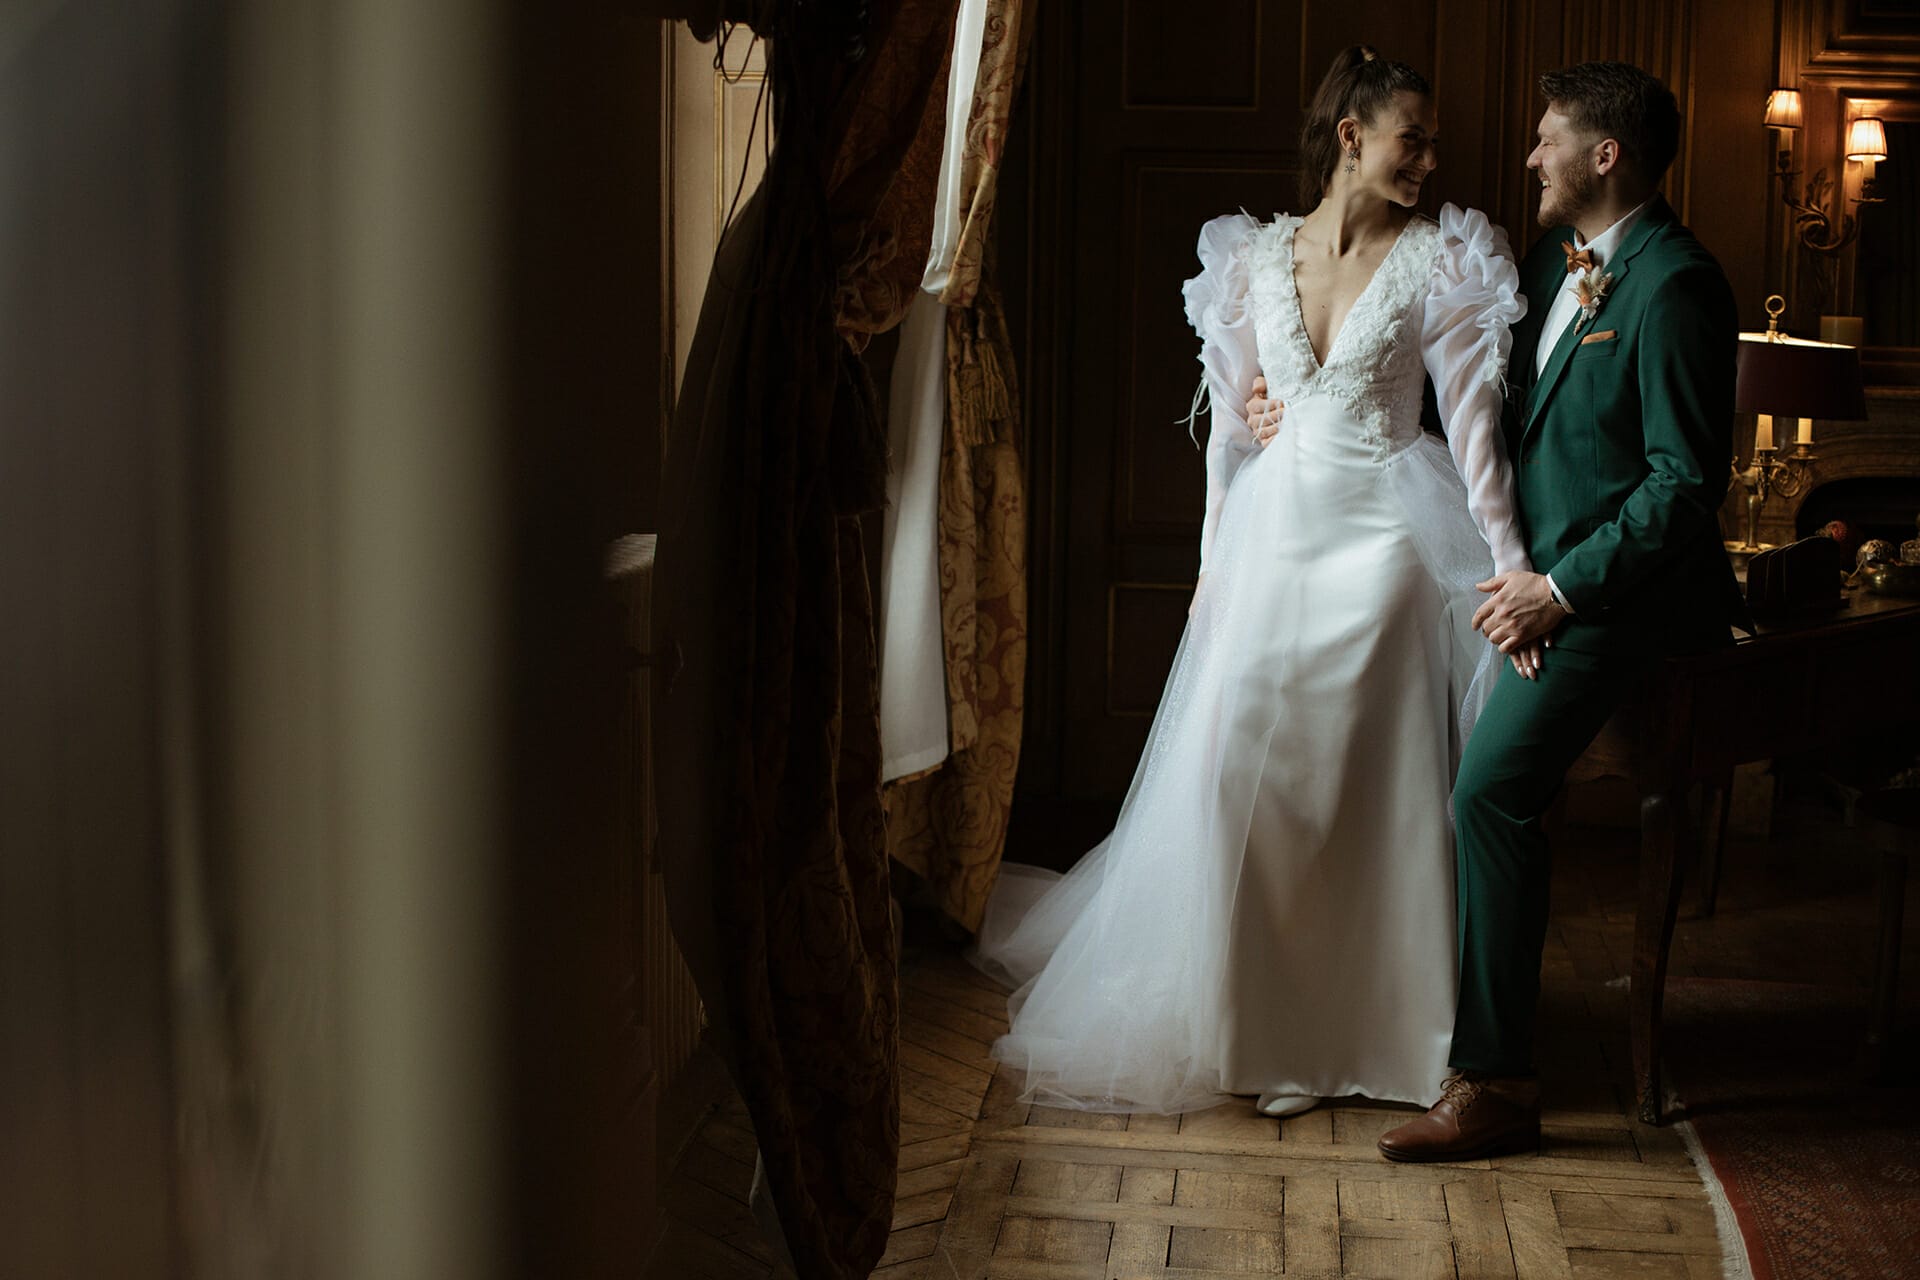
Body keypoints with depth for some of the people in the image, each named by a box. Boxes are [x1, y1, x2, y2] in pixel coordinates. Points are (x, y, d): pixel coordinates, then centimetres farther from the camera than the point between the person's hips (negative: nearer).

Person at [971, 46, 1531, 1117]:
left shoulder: (1438, 262, -3)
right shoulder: (1257, 255, 5)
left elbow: (1473, 420, -8)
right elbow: (1233, 417, 10)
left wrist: (1513, 566, -13)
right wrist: (1214, 558, 10)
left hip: (1378, 541, -3)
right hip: (1274, 534, 3)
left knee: (1360, 785, 2)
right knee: (1234, 769, 3)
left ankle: (1347, 1020, 18)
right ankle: (1244, 1006, 21)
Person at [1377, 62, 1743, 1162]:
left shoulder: (1675, 287, -16)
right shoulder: (1557, 258, 12)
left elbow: (1689, 484, -19)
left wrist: (1563, 588, -19)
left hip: (1612, 592, -9)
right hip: (1537, 573, 9)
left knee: (1492, 791, -21)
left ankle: (1496, 1083, -13)